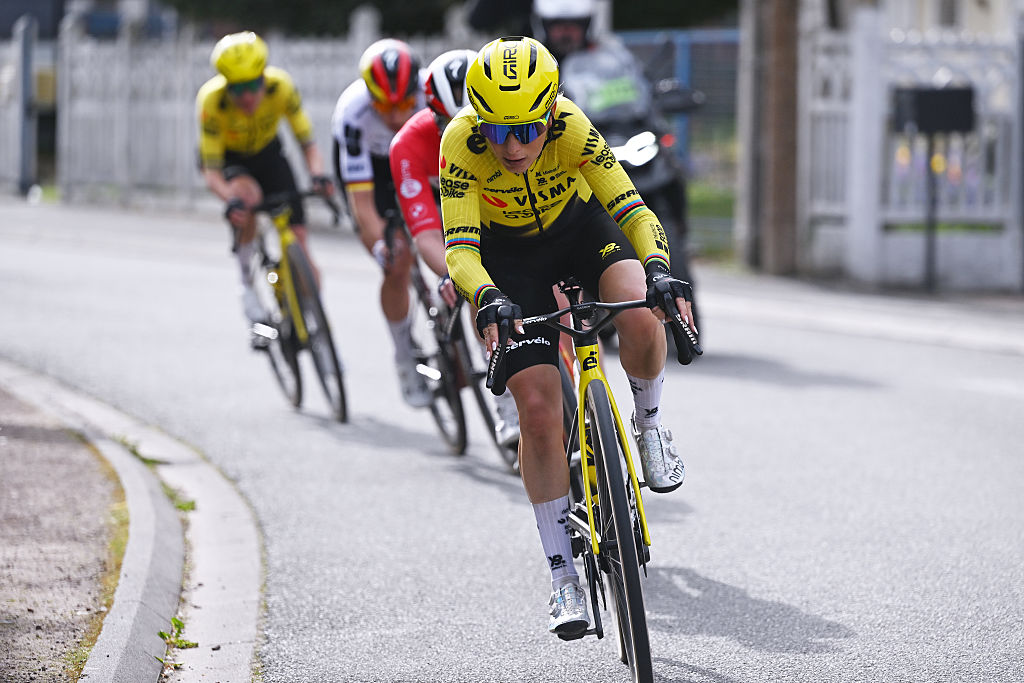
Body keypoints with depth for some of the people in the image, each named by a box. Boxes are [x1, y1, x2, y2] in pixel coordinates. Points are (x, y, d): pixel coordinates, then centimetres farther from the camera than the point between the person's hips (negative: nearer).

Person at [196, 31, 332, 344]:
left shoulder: (281, 86, -30)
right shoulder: (211, 100, -34)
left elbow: (307, 143, -22)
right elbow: (211, 172, -32)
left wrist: (318, 174, -43)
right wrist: (230, 199, -52)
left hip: (266, 152, 2)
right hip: (226, 157, -2)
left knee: (296, 235, -11)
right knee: (248, 195, -36)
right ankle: (247, 280, -16)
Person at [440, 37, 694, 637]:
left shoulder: (570, 127, -31)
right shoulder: (462, 143, -31)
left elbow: (632, 208, -34)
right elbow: (459, 247, -35)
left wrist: (659, 270, -52)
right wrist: (489, 300, -55)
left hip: (580, 227, 0)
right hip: (509, 254, 0)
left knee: (642, 320, -32)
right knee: (538, 409, -11)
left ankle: (649, 423, 1)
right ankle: (564, 577, -1)